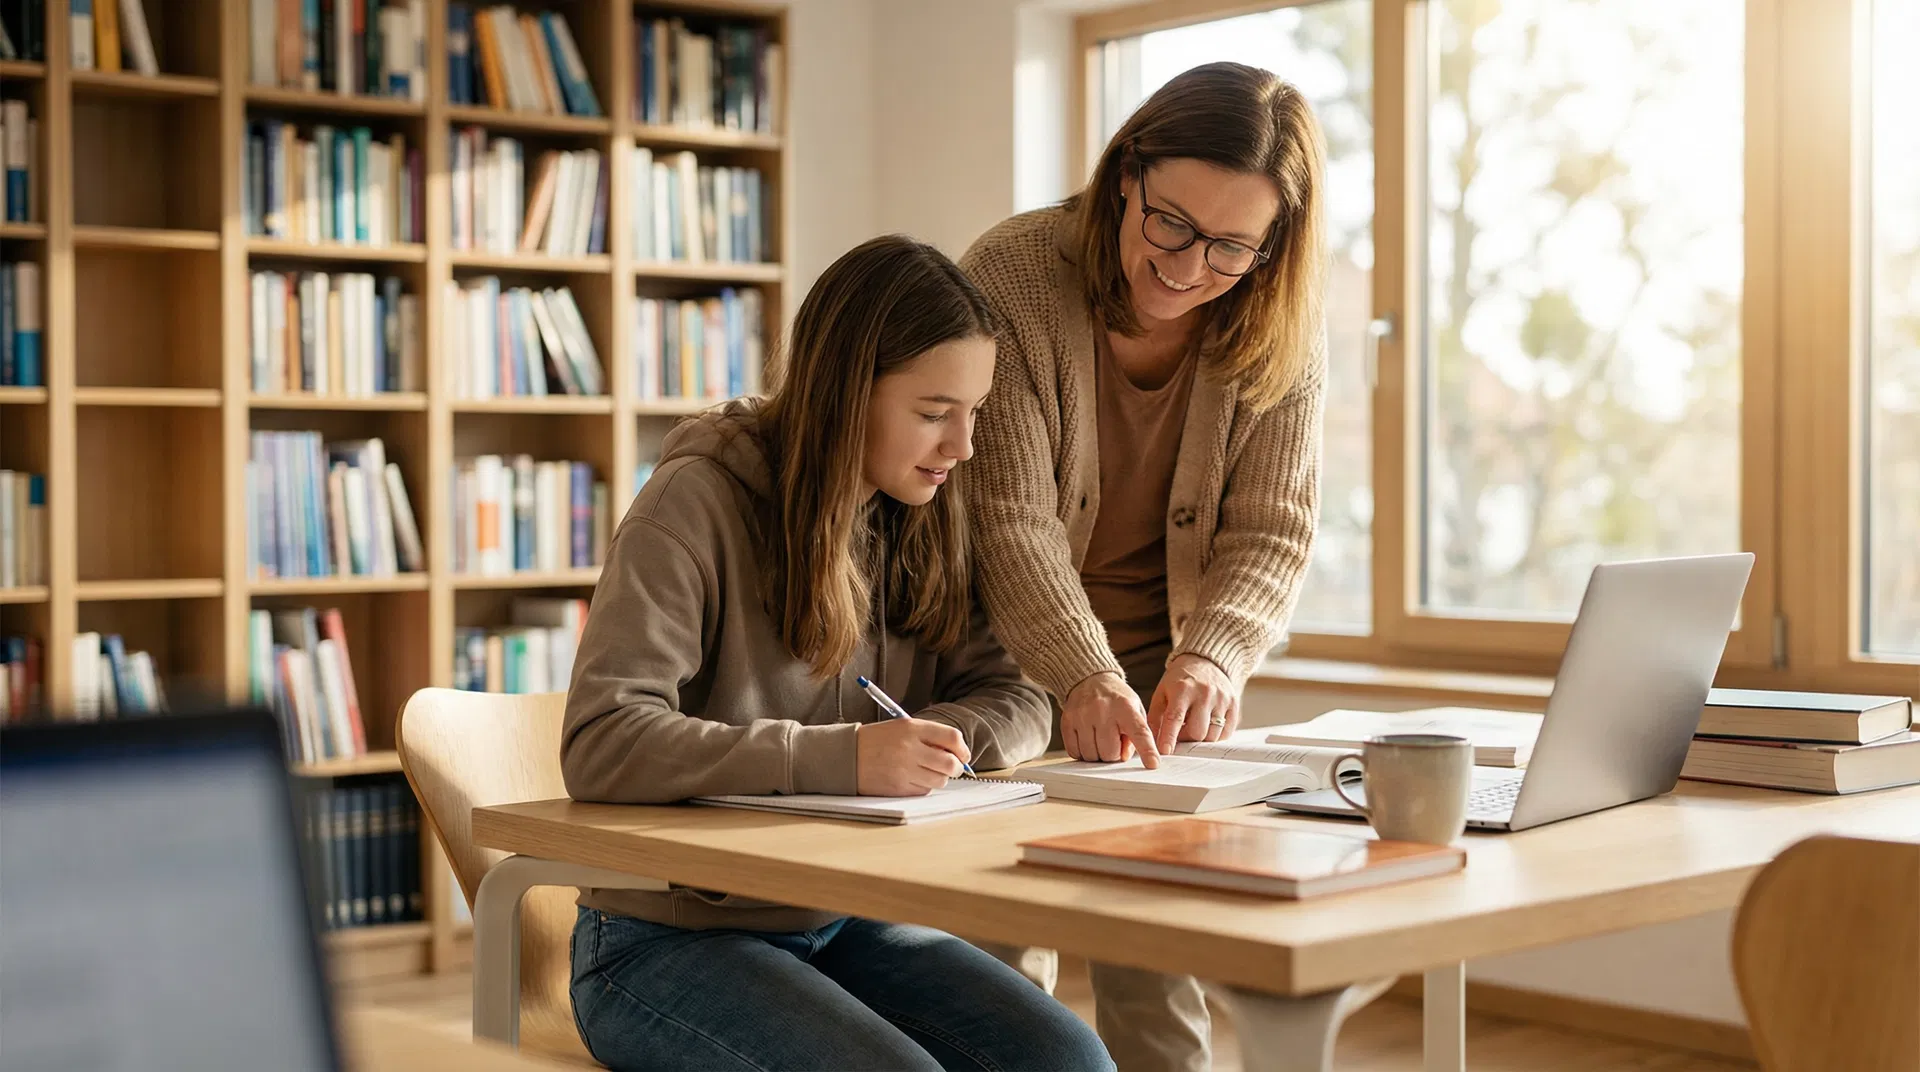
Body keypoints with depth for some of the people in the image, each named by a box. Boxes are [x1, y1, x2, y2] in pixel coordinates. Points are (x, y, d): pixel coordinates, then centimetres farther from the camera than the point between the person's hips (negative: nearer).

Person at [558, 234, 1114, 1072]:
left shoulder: (920, 524, 6)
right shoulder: (699, 503, -15)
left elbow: (1017, 705, 5)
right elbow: (599, 745, -24)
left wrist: (930, 741, -18)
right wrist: (841, 759, -33)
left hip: (839, 925, 6)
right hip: (670, 938, -5)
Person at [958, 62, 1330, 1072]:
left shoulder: (1280, 330, -7)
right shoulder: (1010, 278, -18)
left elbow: (1271, 531, -6)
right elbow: (1011, 518, -23)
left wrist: (1212, 656, -25)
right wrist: (1085, 678, -35)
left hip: (1166, 682, 3)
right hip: (1014, 670, -2)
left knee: (1159, 964, 2)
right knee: (1003, 961, 0)